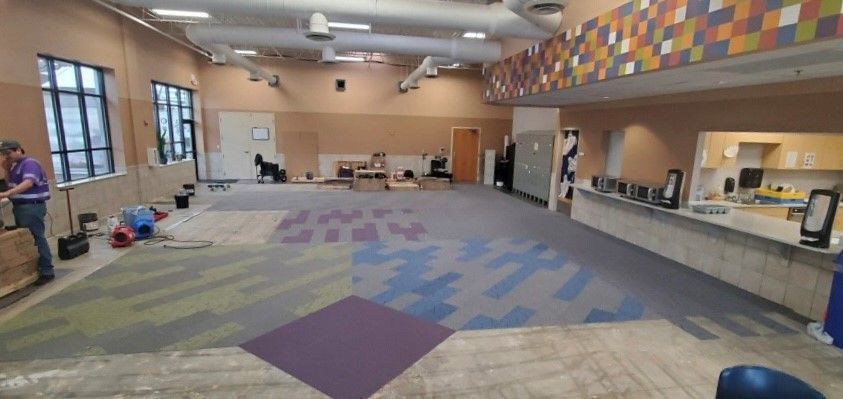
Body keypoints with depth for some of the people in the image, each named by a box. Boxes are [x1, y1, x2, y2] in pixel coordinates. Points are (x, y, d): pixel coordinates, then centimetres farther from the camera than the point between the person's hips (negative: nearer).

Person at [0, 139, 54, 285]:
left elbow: (28, 183, -27)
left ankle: (47, 271, -3)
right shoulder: (15, 165, 16)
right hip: (20, 206, 10)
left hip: (32, 207, -9)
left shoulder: (29, 163, -13)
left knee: (36, 239, -7)